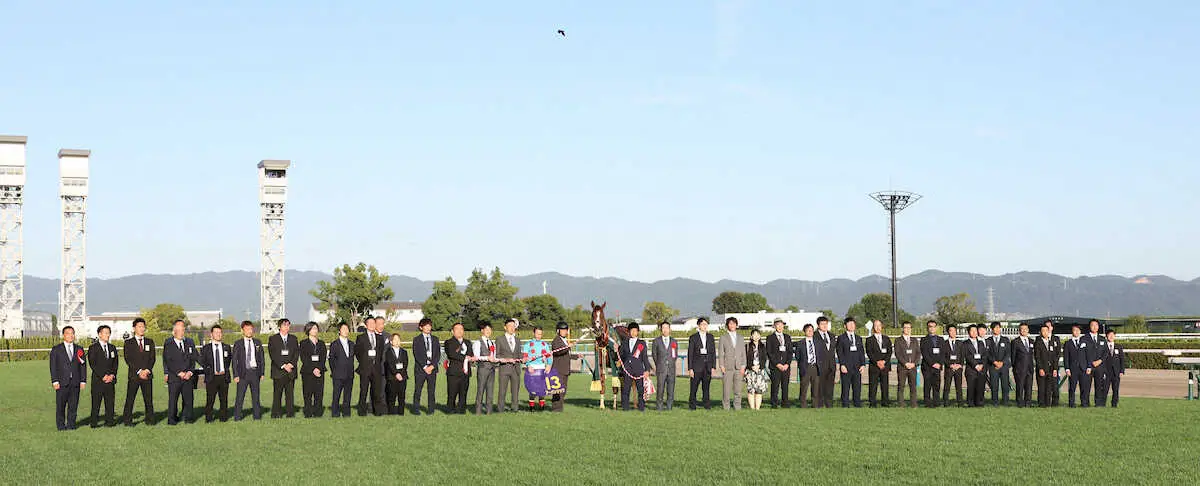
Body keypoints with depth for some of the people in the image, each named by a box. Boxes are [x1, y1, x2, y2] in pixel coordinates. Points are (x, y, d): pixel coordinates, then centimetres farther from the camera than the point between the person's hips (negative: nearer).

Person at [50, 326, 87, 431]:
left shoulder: (79, 349, 12)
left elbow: (83, 366, 11)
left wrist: (83, 380, 3)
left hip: (75, 382, 2)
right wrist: (55, 381, -8)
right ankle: (61, 425, 10)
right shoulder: (56, 349, 5)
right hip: (62, 382, -2)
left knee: (73, 405, 3)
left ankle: (71, 424, 11)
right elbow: (53, 366, 0)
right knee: (61, 405, 1)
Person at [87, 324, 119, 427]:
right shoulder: (93, 348, -1)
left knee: (110, 402, 3)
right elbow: (93, 364, -8)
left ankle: (109, 421, 9)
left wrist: (112, 375, -3)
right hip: (98, 380, -5)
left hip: (110, 379, 5)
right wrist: (103, 376, -13)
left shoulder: (112, 348, 15)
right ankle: (94, 423, 1)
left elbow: (115, 363, 14)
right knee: (96, 402, -3)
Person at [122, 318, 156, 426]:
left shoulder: (150, 342, 14)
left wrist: (147, 370, -9)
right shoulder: (128, 343, 4)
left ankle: (150, 420, 8)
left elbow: (152, 358, 8)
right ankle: (128, 421, 2)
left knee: (149, 399, 2)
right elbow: (128, 359, -4)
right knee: (130, 399, -3)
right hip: (134, 375, -2)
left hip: (147, 375, 2)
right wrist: (139, 371, -12)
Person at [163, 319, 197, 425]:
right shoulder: (168, 344, 1)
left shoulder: (189, 342, 14)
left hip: (188, 377, 3)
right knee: (173, 400, -2)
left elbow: (193, 359, 12)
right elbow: (167, 362, -5)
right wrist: (179, 373, -11)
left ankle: (187, 418, 14)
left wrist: (189, 372, -3)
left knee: (188, 400, 3)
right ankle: (172, 419, 8)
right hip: (174, 377, -3)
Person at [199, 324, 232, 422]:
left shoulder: (226, 347, 12)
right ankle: (208, 418, 3)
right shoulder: (206, 348, 6)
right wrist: (212, 371, -8)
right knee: (210, 399, -5)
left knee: (224, 399, 3)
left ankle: (223, 417, 11)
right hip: (211, 377, -2)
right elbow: (202, 362, 3)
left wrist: (225, 370, 1)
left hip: (223, 376, 2)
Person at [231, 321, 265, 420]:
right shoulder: (238, 344, 2)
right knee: (240, 396, -4)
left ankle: (257, 415, 14)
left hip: (255, 372, 2)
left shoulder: (258, 343, 10)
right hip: (243, 372, -2)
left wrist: (262, 372, 6)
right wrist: (236, 375, -6)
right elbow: (234, 360, 2)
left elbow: (262, 358, 13)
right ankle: (237, 416, 2)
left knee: (256, 395, 7)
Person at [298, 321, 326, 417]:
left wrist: (319, 369, -10)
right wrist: (313, 370, -13)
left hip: (320, 372, 3)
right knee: (307, 395, -5)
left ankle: (318, 413, 2)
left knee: (319, 394, -1)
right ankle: (308, 414, -3)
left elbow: (323, 358, 7)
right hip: (307, 372, -3)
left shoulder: (321, 343, 16)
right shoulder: (304, 343, 5)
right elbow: (303, 359, -4)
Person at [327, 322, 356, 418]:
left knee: (347, 395, 6)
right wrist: (334, 371, -1)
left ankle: (346, 413, 11)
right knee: (336, 396, -4)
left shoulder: (351, 344, 14)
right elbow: (331, 359, 2)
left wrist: (351, 371, 10)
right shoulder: (334, 344, 1)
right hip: (338, 375, -4)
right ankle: (335, 413, 0)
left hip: (349, 375, 4)